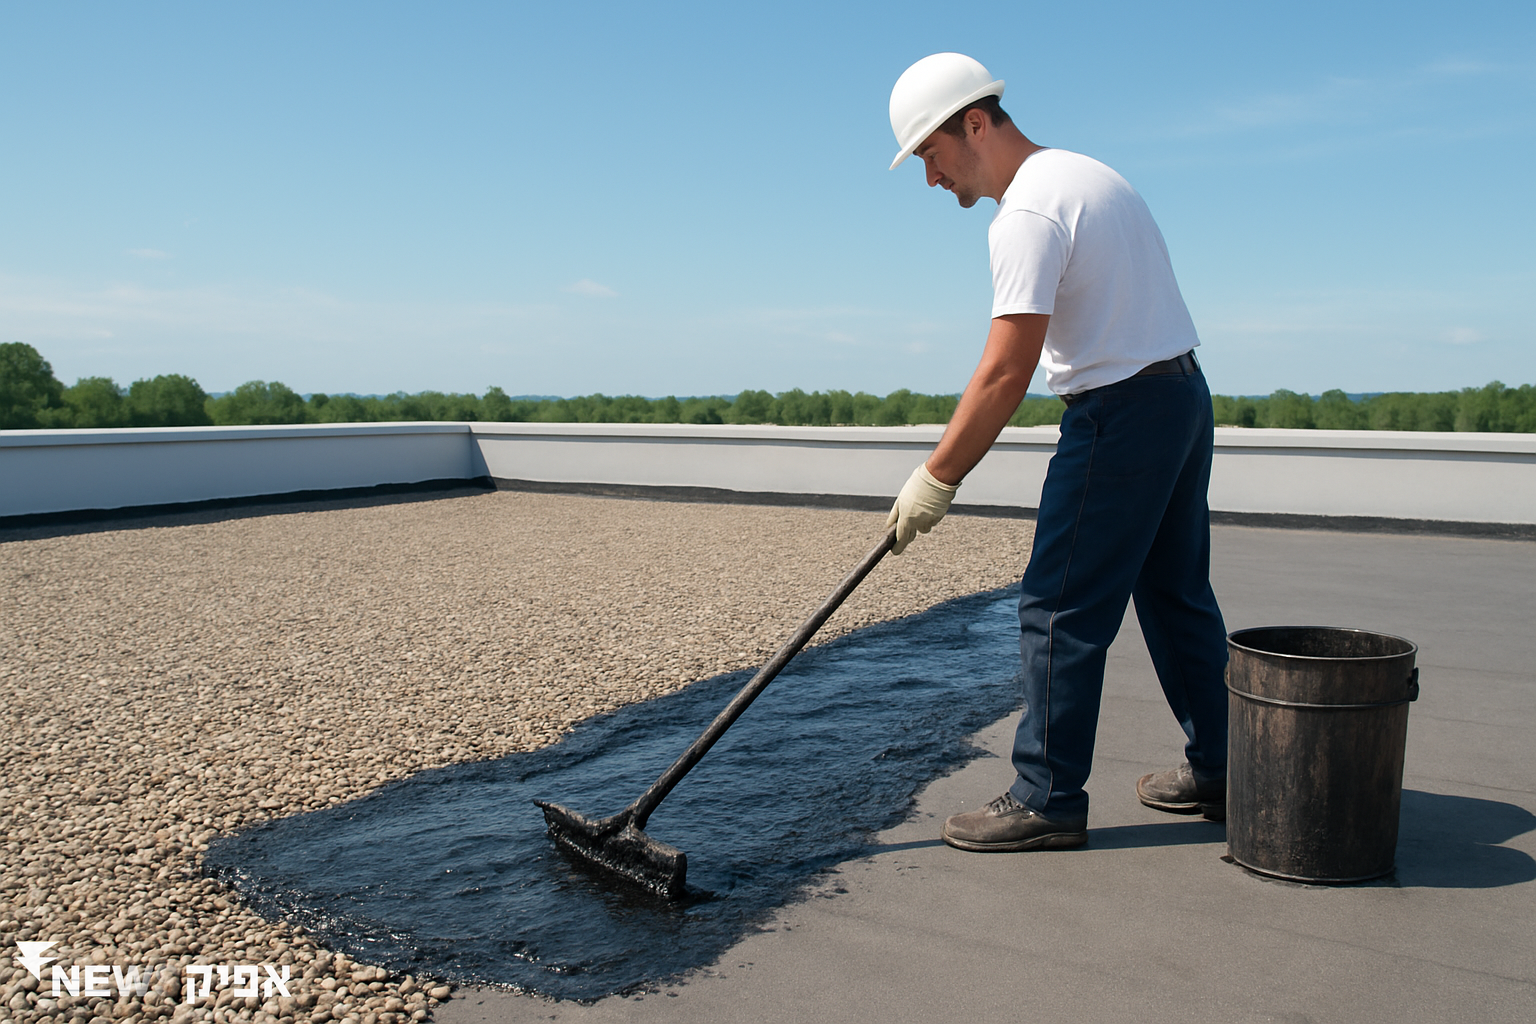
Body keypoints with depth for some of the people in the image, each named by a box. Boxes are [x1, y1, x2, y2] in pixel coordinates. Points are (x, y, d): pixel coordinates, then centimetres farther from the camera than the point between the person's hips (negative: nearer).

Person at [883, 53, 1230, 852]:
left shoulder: (1029, 211, -17)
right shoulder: (1084, 171, 15)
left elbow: (1005, 374, -22)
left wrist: (935, 478, -16)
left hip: (1121, 412, -10)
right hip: (1184, 393, 10)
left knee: (1061, 608, -4)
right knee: (1176, 594, 17)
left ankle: (1047, 800, 4)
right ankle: (1218, 773, 27)